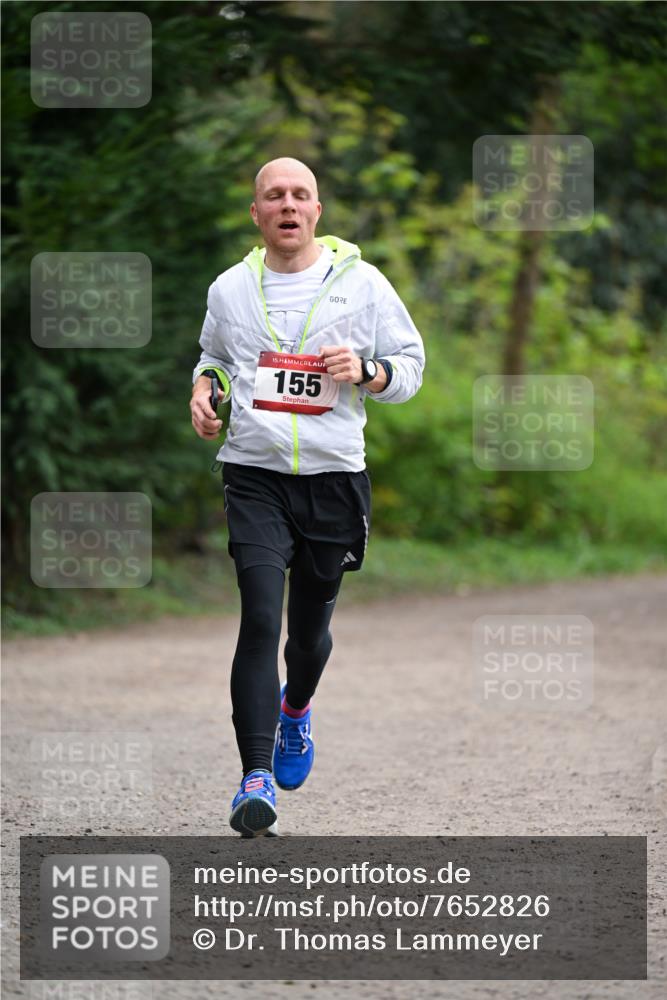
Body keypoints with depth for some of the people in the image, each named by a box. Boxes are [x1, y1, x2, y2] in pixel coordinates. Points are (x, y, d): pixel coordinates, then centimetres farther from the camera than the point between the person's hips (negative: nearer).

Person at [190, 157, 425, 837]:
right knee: (261, 619, -15)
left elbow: (411, 366, 8)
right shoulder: (230, 288, 8)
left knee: (311, 627, 11)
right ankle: (257, 778, -16)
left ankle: (296, 709, 46)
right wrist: (203, 389, 5)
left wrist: (366, 371, -13)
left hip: (334, 477, 0)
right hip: (254, 475, 0)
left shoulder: (361, 283, 2)